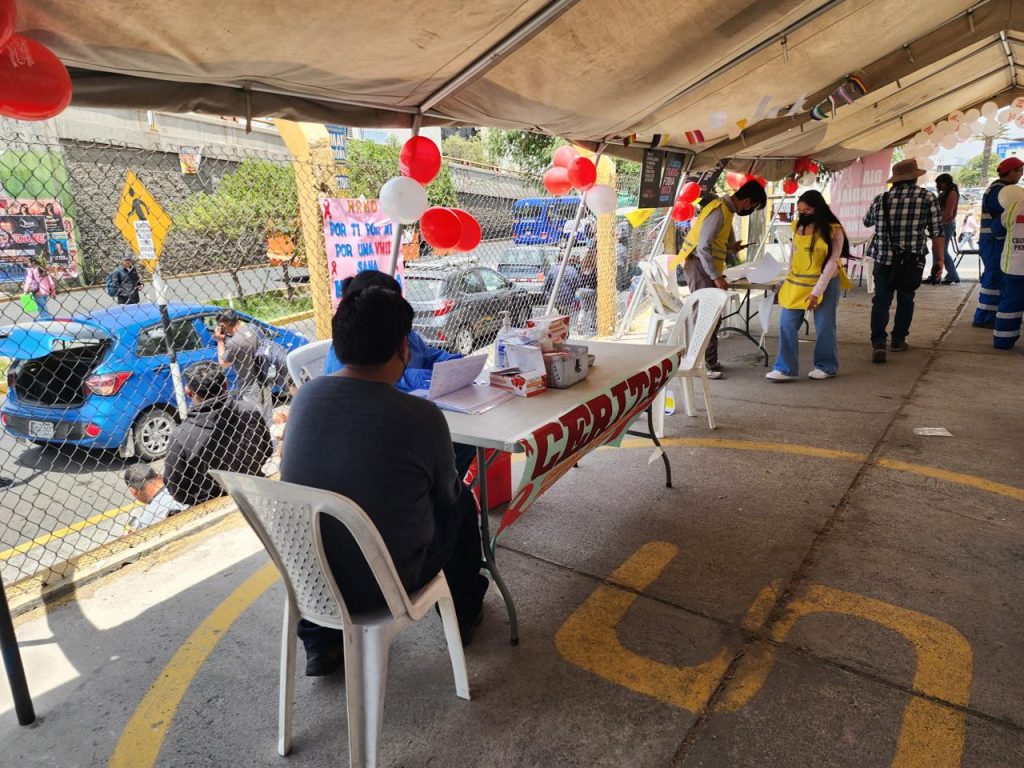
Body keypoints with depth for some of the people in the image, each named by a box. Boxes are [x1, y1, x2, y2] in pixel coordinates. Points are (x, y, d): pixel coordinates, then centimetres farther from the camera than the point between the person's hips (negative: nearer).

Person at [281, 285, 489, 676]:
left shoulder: (305, 395, -7)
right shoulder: (422, 417, -22)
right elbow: (447, 494, -3)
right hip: (385, 583, -4)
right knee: (461, 501, 18)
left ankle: (320, 641, 33)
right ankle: (464, 612, 40)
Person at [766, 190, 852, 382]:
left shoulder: (833, 231, -10)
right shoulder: (797, 226, 4)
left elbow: (832, 262, -13)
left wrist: (816, 291, -17)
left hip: (825, 283, -4)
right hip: (797, 283, 5)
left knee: (824, 327, 5)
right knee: (786, 324, -2)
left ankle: (826, 366, 23)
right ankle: (786, 368, 4)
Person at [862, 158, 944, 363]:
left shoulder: (881, 199, 1)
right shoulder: (928, 198, -4)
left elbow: (867, 222, 20)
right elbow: (937, 232, -4)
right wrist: (939, 258, 6)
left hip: (883, 259, 1)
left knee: (881, 300, 5)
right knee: (905, 300, 17)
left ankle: (878, 343, -10)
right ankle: (898, 340, 26)